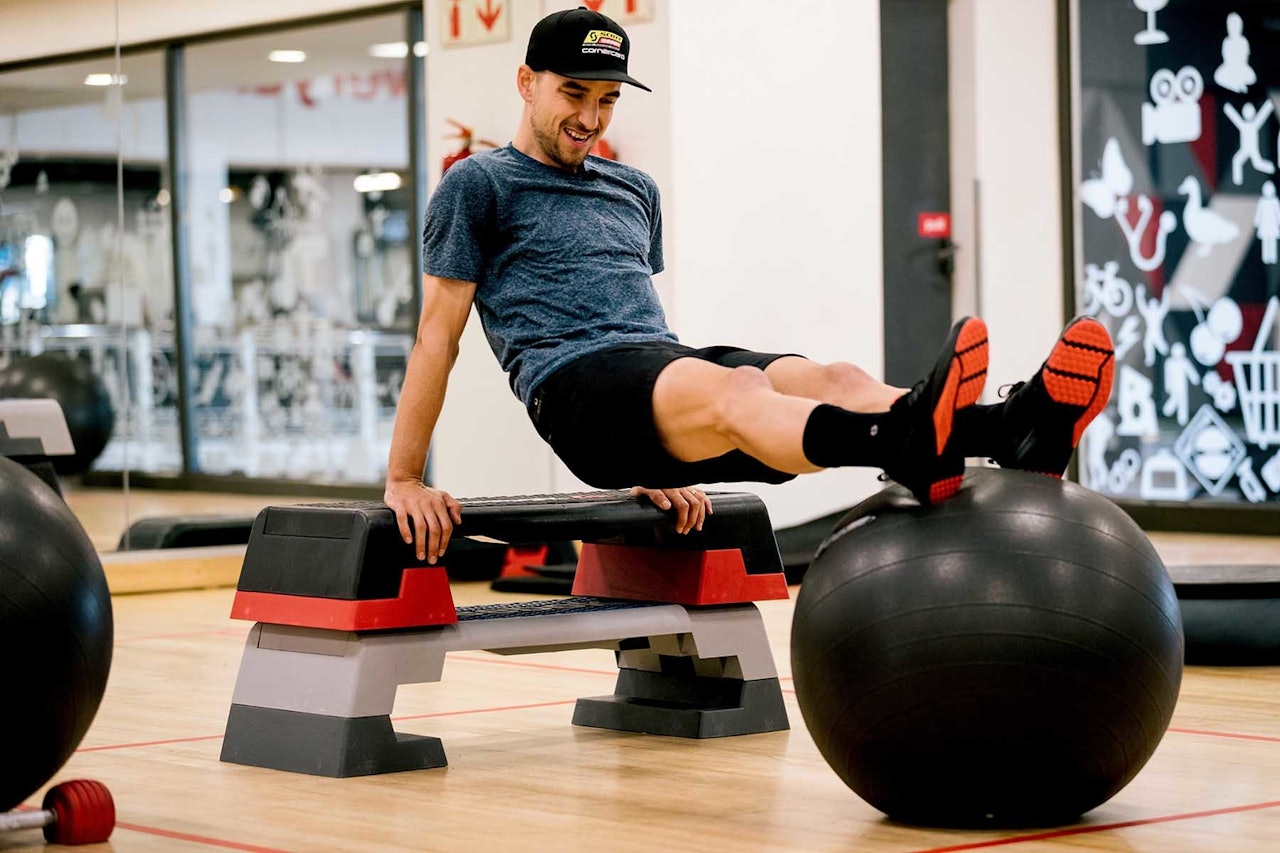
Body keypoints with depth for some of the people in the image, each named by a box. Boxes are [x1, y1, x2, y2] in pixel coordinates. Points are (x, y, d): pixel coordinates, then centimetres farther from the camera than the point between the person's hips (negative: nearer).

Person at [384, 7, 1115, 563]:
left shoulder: (635, 193, 28)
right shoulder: (481, 185, 9)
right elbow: (440, 330, 5)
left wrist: (664, 461, 26)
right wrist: (406, 481, 1)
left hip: (668, 366, 6)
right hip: (574, 388, -6)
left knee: (832, 380, -25)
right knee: (736, 390, -39)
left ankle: (1019, 431, -53)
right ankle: (908, 450, -71)